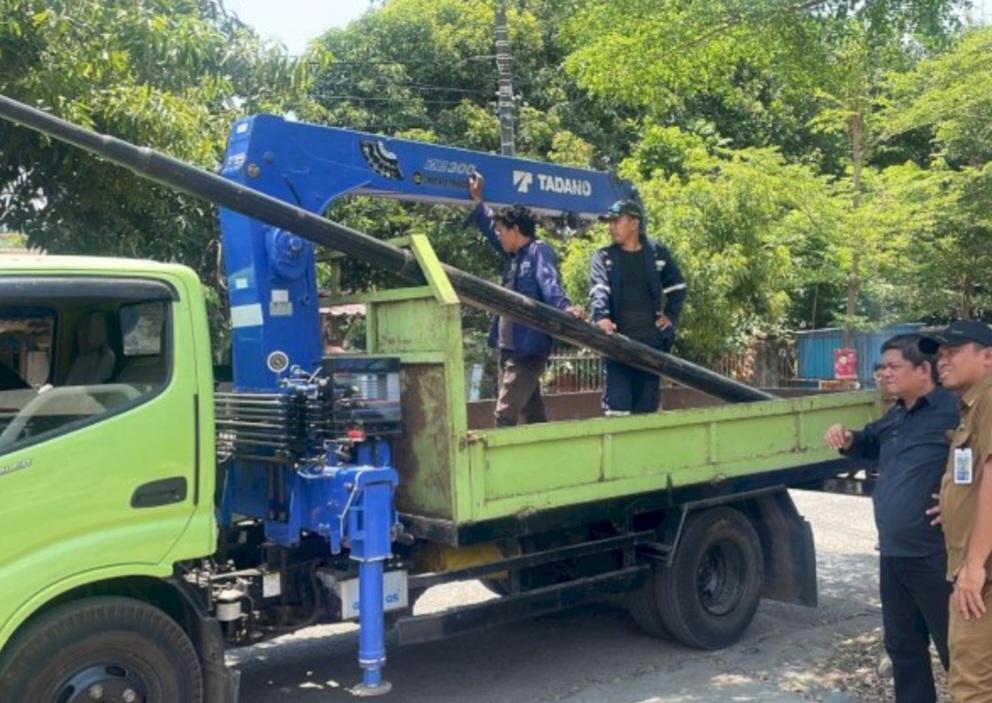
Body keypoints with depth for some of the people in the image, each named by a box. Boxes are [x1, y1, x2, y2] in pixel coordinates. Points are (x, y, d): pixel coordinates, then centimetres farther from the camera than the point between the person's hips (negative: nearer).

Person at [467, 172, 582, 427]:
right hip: (510, 348, 10)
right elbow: (490, 228, 32)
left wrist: (564, 306, -44)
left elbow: (549, 282, -26)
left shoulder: (540, 251, -10)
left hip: (528, 349, -10)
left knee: (504, 414, -15)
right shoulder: (514, 255, 17)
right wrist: (477, 201, 37)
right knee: (532, 414, 13)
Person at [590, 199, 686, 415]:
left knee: (647, 403, 9)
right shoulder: (604, 257, 5)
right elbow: (599, 289, -12)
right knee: (617, 403, -9)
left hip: (651, 340, 2)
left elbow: (677, 286, 20)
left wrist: (671, 315, 7)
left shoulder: (657, 253, 9)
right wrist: (601, 317, -30)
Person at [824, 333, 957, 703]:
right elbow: (872, 445, 32)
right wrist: (847, 439, 11)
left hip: (935, 556, -9)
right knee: (902, 643, 20)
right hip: (893, 555, 9)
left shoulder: (955, 412, -17)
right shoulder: (895, 417, 13)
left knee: (956, 648, 2)